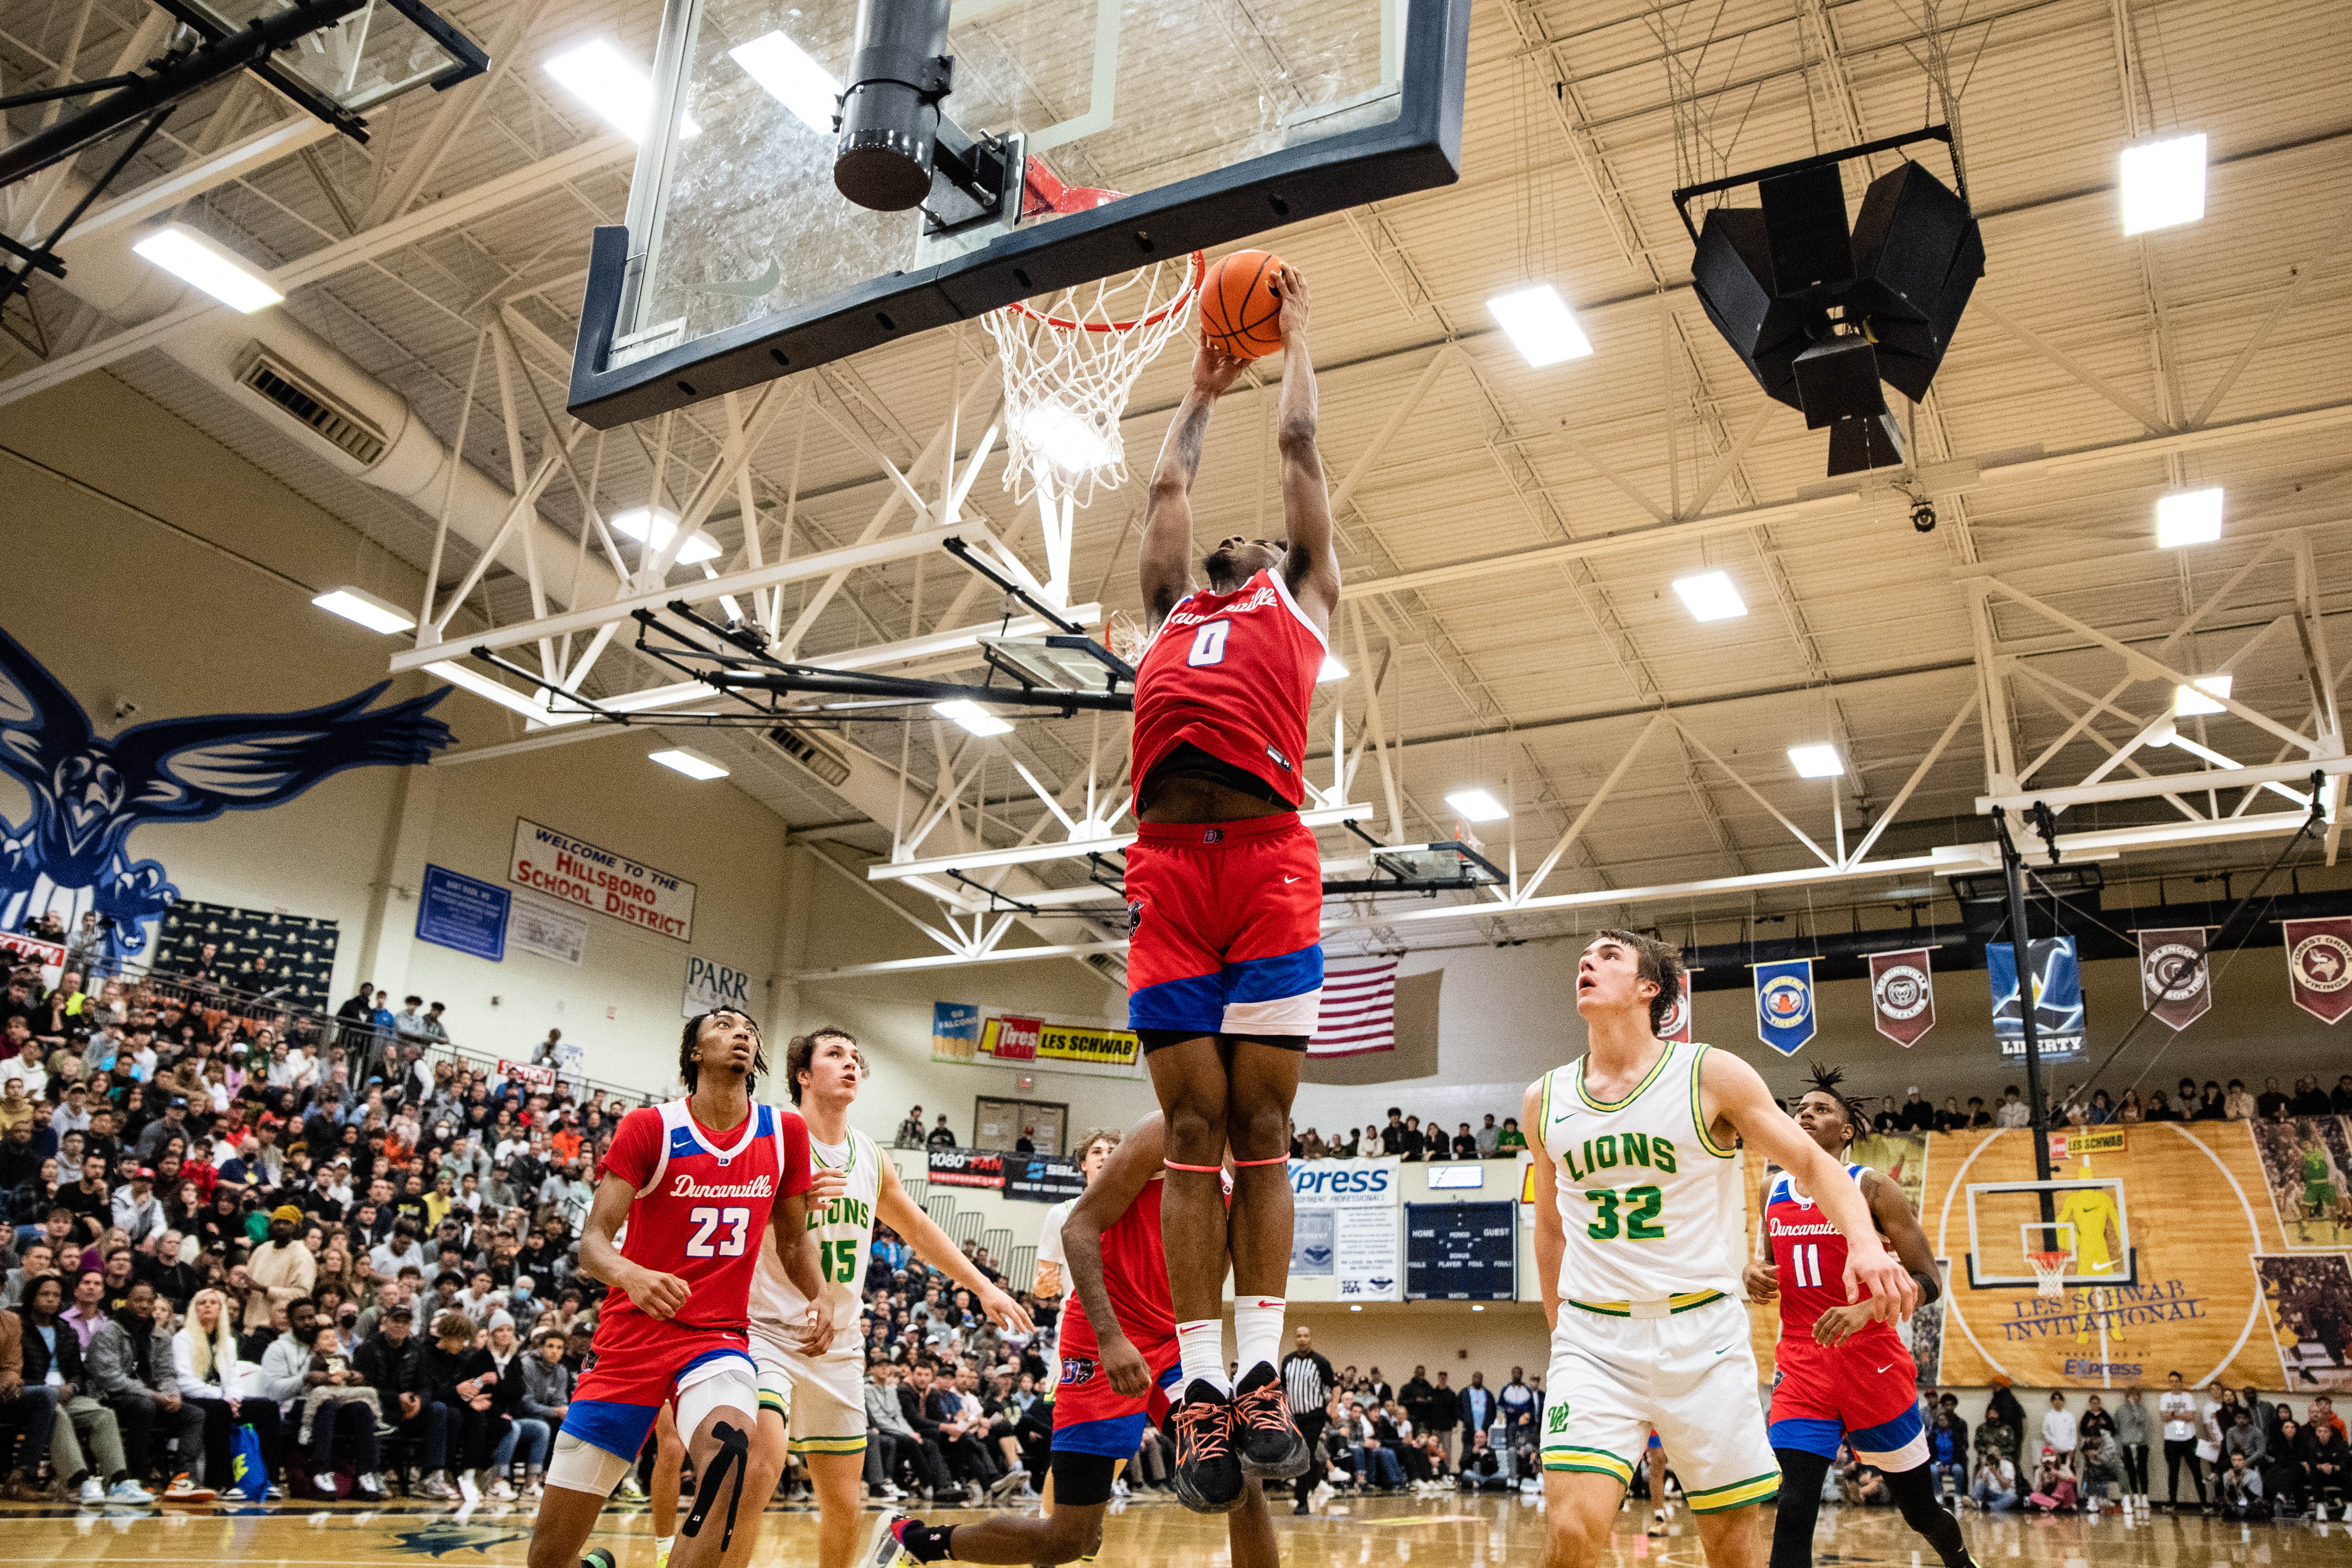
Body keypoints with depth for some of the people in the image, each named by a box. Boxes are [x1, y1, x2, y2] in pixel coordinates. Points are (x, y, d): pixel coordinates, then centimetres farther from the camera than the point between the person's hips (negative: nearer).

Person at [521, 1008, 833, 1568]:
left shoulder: (785, 1132, 2)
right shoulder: (650, 1127, -6)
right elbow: (592, 1241, -10)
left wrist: (820, 1296, -5)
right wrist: (629, 1274, -32)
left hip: (719, 1337, 1)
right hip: (633, 1334, -1)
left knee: (728, 1452, -34)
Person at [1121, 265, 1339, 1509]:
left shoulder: (1300, 599, 23)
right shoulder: (1173, 612, 30)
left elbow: (1298, 446, 29)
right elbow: (1168, 488, 41)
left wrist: (1292, 334, 41)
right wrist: (1203, 388, 54)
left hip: (1267, 856, -2)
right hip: (1165, 860, 3)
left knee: (1259, 1126, -3)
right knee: (1194, 1132, -1)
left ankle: (1260, 1376, 2)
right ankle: (1200, 1390, 0)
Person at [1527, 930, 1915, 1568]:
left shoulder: (1712, 1075, -3)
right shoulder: (1546, 1099, 5)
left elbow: (1814, 1164, -1)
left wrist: (1864, 1241, -19)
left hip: (1701, 1332, -1)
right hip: (1594, 1338, 1)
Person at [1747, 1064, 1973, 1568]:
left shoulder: (1871, 1188, -6)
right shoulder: (1772, 1193, 8)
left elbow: (1929, 1281, -10)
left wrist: (1866, 1310, -26)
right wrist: (1753, 1272, -1)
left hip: (1873, 1365, -2)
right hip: (1801, 1369, 3)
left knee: (1921, 1510, 16)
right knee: (1793, 1513, -15)